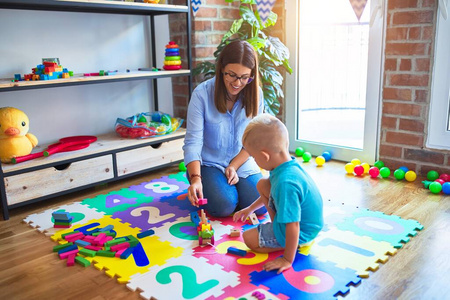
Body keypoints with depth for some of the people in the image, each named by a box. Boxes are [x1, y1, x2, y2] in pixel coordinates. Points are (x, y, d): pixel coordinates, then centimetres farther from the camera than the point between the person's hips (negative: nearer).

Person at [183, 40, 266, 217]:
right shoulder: (202, 93, -17)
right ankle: (208, 188, 12)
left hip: (242, 162, 3)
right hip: (209, 163, -2)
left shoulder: (255, 94, -7)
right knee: (225, 205, -24)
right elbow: (193, 141, -19)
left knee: (260, 205, -15)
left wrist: (233, 166, -13)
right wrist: (195, 178, -31)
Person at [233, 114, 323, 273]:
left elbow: (293, 227, -33)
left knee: (249, 238, -3)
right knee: (262, 184, 8)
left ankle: (297, 245, 2)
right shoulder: (289, 164, -6)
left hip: (301, 232, -9)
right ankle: (275, 225, 15)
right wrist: (250, 209, 25)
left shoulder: (285, 183, -38)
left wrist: (287, 260, -22)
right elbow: (272, 193, 15)